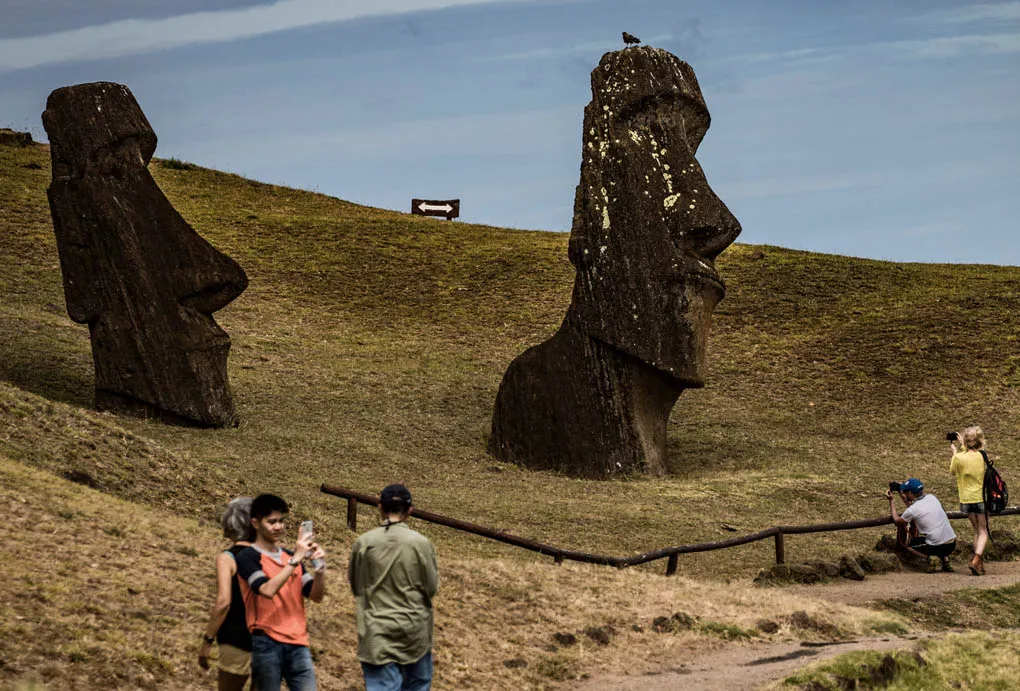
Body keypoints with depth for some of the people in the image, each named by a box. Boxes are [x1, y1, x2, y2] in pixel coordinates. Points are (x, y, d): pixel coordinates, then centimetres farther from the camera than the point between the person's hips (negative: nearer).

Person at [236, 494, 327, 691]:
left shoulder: (291, 556, 15)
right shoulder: (248, 558, -3)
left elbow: (316, 596, 10)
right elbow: (268, 590, -20)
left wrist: (320, 567, -8)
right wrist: (295, 559, -20)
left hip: (298, 643, 5)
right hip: (267, 644, -5)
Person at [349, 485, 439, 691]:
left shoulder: (363, 543, -6)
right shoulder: (420, 543, -10)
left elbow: (354, 584, 6)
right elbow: (432, 587, -3)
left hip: (377, 635, 0)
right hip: (414, 631, 0)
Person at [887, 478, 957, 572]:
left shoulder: (911, 510, -10)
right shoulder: (931, 498, 7)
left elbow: (897, 521, 12)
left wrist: (891, 501, 17)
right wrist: (901, 494, 33)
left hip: (936, 546, -5)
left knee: (908, 544, 19)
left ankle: (929, 557, -3)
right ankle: (945, 559, 17)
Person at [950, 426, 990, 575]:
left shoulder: (959, 458, -14)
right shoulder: (982, 456, -9)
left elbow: (953, 471, 6)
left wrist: (954, 452, 13)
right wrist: (961, 446, 21)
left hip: (967, 499, 1)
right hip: (982, 498, -1)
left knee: (976, 531, 16)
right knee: (983, 532, 6)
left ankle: (980, 564, 13)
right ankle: (976, 560, -15)